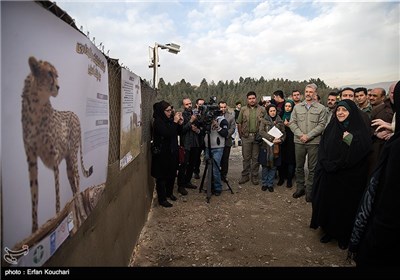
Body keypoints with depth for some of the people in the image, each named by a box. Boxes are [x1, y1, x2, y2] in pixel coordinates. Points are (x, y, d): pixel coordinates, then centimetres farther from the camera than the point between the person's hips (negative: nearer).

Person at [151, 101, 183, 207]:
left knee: (172, 174, 17)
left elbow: (177, 132, 13)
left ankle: (169, 193, 36)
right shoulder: (158, 122, -15)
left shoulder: (169, 119, 7)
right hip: (162, 154, -8)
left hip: (172, 152, 8)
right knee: (162, 177, 2)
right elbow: (167, 134, -27)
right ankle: (162, 199, 12)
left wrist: (180, 123, -4)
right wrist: (175, 122, -22)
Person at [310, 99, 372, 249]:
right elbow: (322, 151, 2)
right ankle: (329, 231, 28)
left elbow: (360, 153, -15)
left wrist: (350, 140, -24)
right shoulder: (331, 128, 7)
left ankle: (344, 236, 25)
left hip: (349, 179, -4)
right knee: (327, 202, 10)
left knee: (345, 206, 7)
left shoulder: (361, 131, -5)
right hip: (328, 176, 4)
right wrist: (328, 165, -11)